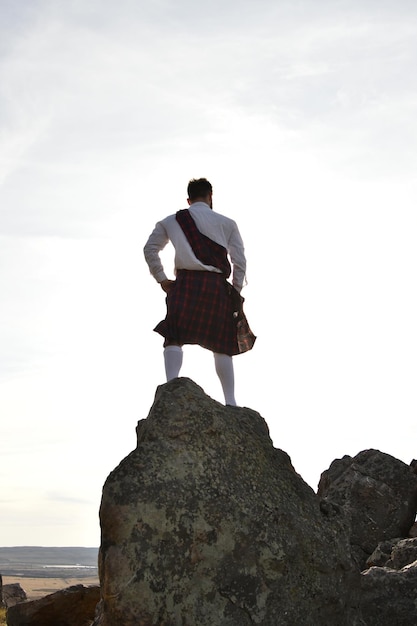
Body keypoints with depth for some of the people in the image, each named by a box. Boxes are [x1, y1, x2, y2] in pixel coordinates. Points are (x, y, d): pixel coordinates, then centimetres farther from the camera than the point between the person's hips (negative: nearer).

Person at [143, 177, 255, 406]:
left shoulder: (171, 221, 15)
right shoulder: (227, 223, 12)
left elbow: (150, 249, 10)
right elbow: (240, 261, 6)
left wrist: (161, 279, 11)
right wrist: (236, 292, 10)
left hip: (185, 283, 0)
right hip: (216, 284, 1)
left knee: (174, 337, -1)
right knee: (222, 345, 6)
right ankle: (230, 401, 4)